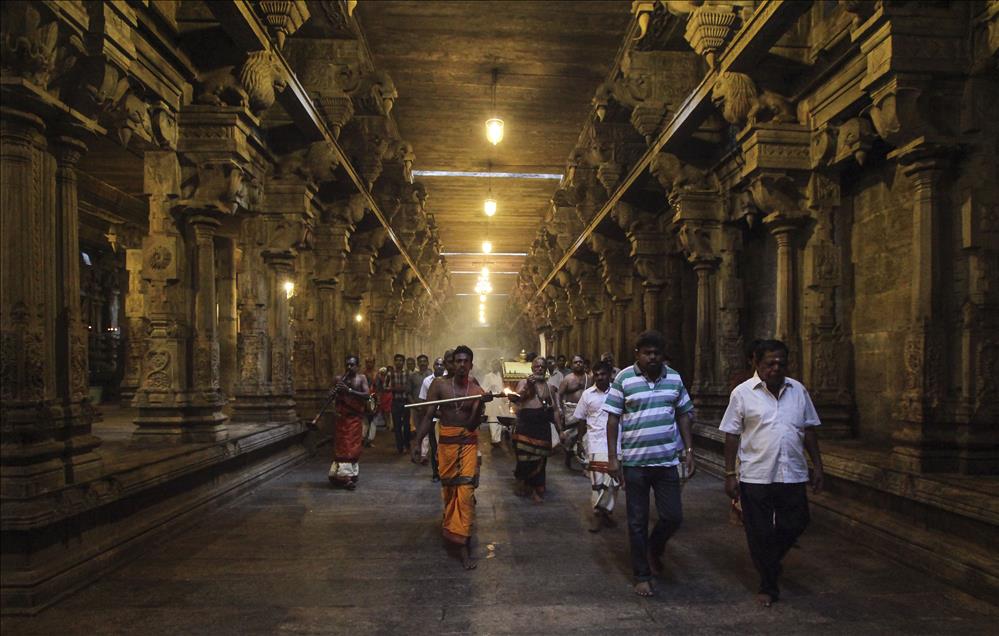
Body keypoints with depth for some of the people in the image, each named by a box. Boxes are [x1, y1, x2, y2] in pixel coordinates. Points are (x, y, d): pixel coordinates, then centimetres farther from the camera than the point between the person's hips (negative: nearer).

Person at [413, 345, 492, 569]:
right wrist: (417, 443, -8)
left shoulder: (477, 390, -4)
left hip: (468, 444, -1)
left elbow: (473, 425, -13)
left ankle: (461, 543, -5)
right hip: (446, 443, 1)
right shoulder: (439, 386, -3)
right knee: (448, 489, 13)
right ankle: (452, 528, 37)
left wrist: (480, 404, -30)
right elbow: (427, 416, -2)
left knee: (465, 491, -9)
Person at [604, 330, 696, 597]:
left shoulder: (674, 378, 5)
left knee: (673, 517, 5)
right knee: (638, 522, 7)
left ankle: (654, 549, 35)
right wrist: (612, 457, -9)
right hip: (635, 462, -3)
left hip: (667, 460, 3)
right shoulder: (624, 379, -6)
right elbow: (613, 418, -5)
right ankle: (642, 575, 21)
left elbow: (684, 415, 12)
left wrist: (689, 450, 6)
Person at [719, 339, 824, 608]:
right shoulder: (743, 393, -4)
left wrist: (817, 465, 9)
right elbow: (732, 435, -3)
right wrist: (730, 473, -5)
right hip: (755, 475, -3)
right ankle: (768, 586, 22)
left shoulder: (799, 391, 6)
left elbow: (809, 430, 13)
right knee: (760, 533, 4)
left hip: (792, 475, 3)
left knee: (795, 525, 9)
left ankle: (770, 560, 38)